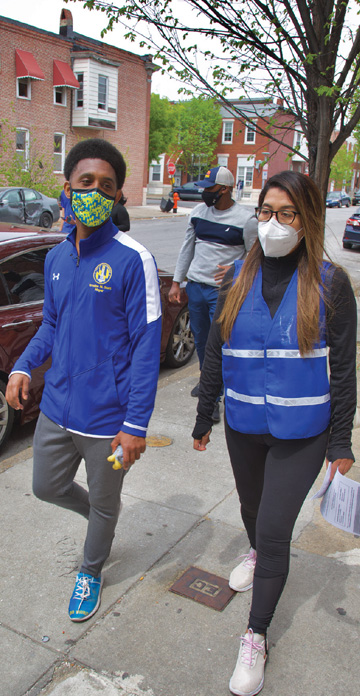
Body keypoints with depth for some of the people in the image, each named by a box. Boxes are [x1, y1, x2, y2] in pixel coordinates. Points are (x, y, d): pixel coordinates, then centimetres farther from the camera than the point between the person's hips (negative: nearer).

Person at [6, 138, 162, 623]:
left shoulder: (132, 260, -16)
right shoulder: (57, 258, 3)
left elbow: (146, 346, -16)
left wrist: (136, 424, -18)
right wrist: (22, 368, -2)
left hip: (107, 417, -5)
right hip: (57, 407, 6)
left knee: (104, 503, 17)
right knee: (47, 486, 22)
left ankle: (91, 572, 46)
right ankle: (97, 515, 53)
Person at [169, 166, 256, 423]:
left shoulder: (245, 217, -9)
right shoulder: (199, 211, 7)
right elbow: (188, 247, 14)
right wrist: (176, 281, 12)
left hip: (224, 290, -5)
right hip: (195, 286, 6)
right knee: (201, 339, 18)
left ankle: (214, 398, -1)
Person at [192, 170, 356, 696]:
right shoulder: (239, 277, -2)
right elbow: (216, 354, 5)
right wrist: (204, 419, 10)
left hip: (301, 433, -3)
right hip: (243, 425, 4)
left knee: (274, 531, -1)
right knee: (251, 505, 25)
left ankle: (256, 637, 22)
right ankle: (256, 554, 60)